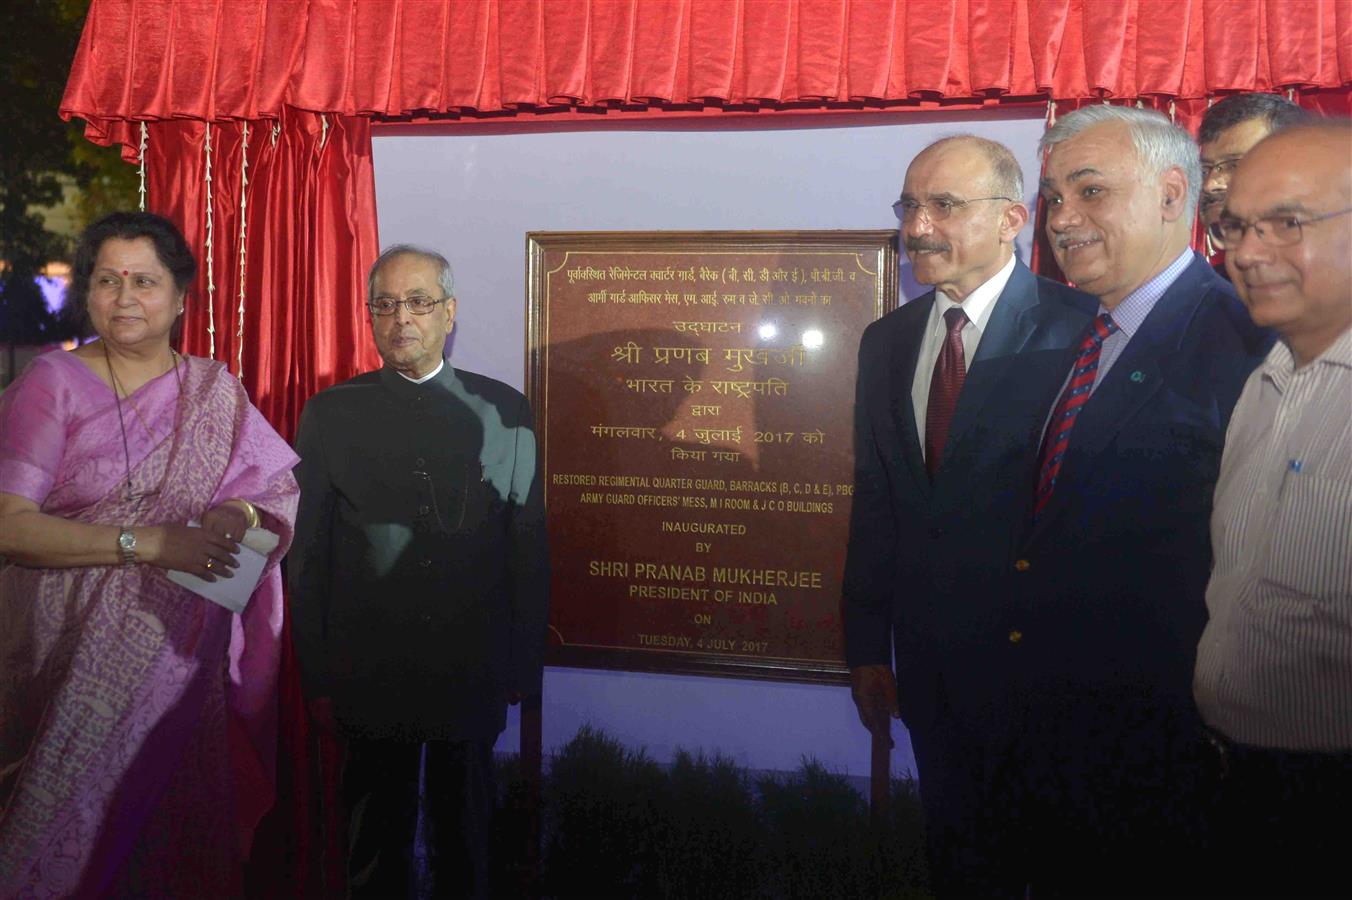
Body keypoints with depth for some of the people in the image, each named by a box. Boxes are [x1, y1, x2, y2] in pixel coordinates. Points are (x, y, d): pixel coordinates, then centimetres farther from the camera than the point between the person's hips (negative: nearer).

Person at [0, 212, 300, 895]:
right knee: (72, 824, 5)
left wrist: (241, 513, -17)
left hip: (180, 657, 2)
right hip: (69, 654, -2)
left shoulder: (216, 392, 6)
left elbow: (288, 493, 5)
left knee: (172, 829, 6)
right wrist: (148, 541, -20)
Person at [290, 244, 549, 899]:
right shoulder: (331, 414, 1)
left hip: (473, 674, 0)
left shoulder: (504, 411, 1)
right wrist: (318, 678, -1)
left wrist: (523, 669, 1)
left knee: (463, 841, 15)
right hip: (370, 676, 0)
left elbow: (528, 547, 2)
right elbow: (307, 554, 1)